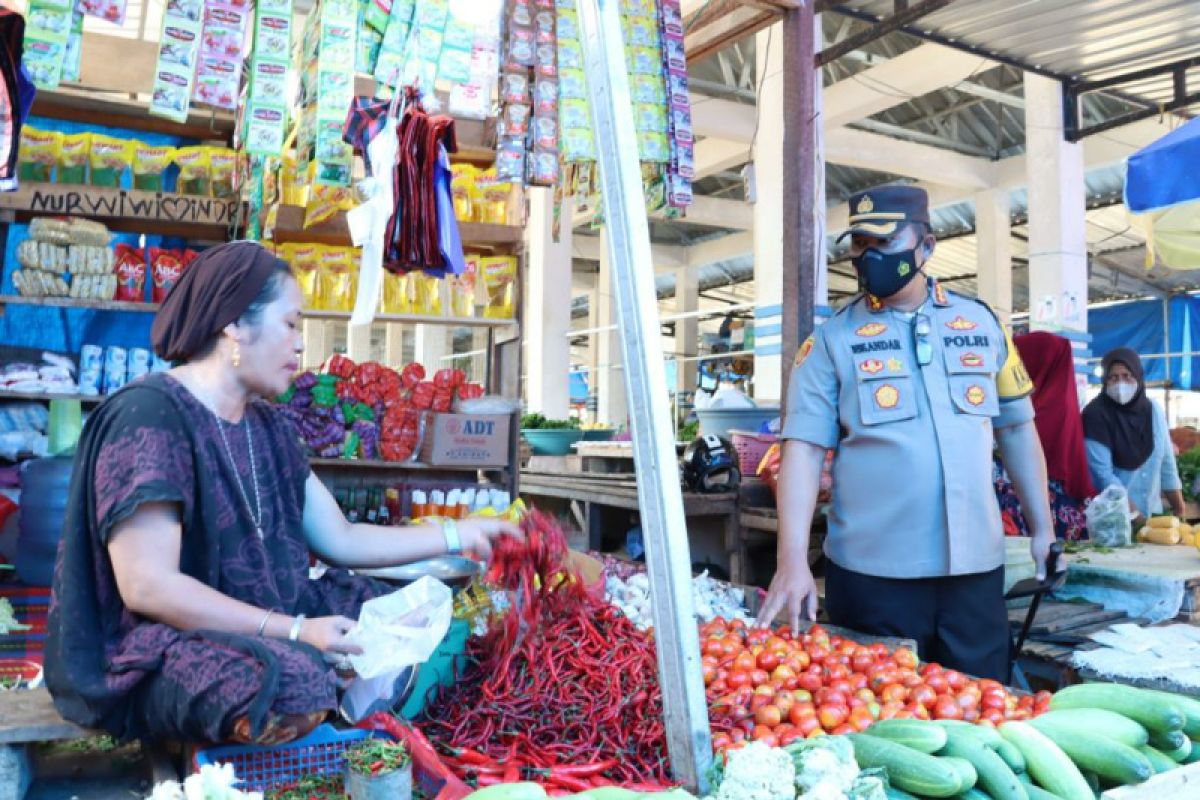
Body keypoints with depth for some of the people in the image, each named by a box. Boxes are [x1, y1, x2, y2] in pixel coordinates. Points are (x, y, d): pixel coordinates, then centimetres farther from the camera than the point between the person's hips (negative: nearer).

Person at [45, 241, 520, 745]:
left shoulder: (265, 425, 9)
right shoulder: (149, 415, -17)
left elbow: (340, 540, 11)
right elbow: (147, 586, -24)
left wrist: (459, 535, 8)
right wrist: (295, 632, -25)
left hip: (257, 625, 8)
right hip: (155, 650, -8)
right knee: (291, 689, -35)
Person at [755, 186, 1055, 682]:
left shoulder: (981, 323, 7)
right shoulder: (832, 340, -2)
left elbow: (1016, 427, 14)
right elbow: (803, 448, -9)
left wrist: (1042, 526, 14)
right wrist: (793, 560, -17)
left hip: (975, 565, 3)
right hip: (873, 571, -2)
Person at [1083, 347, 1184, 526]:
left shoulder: (1153, 410, 3)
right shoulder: (1096, 414, -13)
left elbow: (1166, 463, 9)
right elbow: (1102, 473, -16)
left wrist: (1179, 511, 10)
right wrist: (1134, 515, -17)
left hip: (1152, 513, 5)